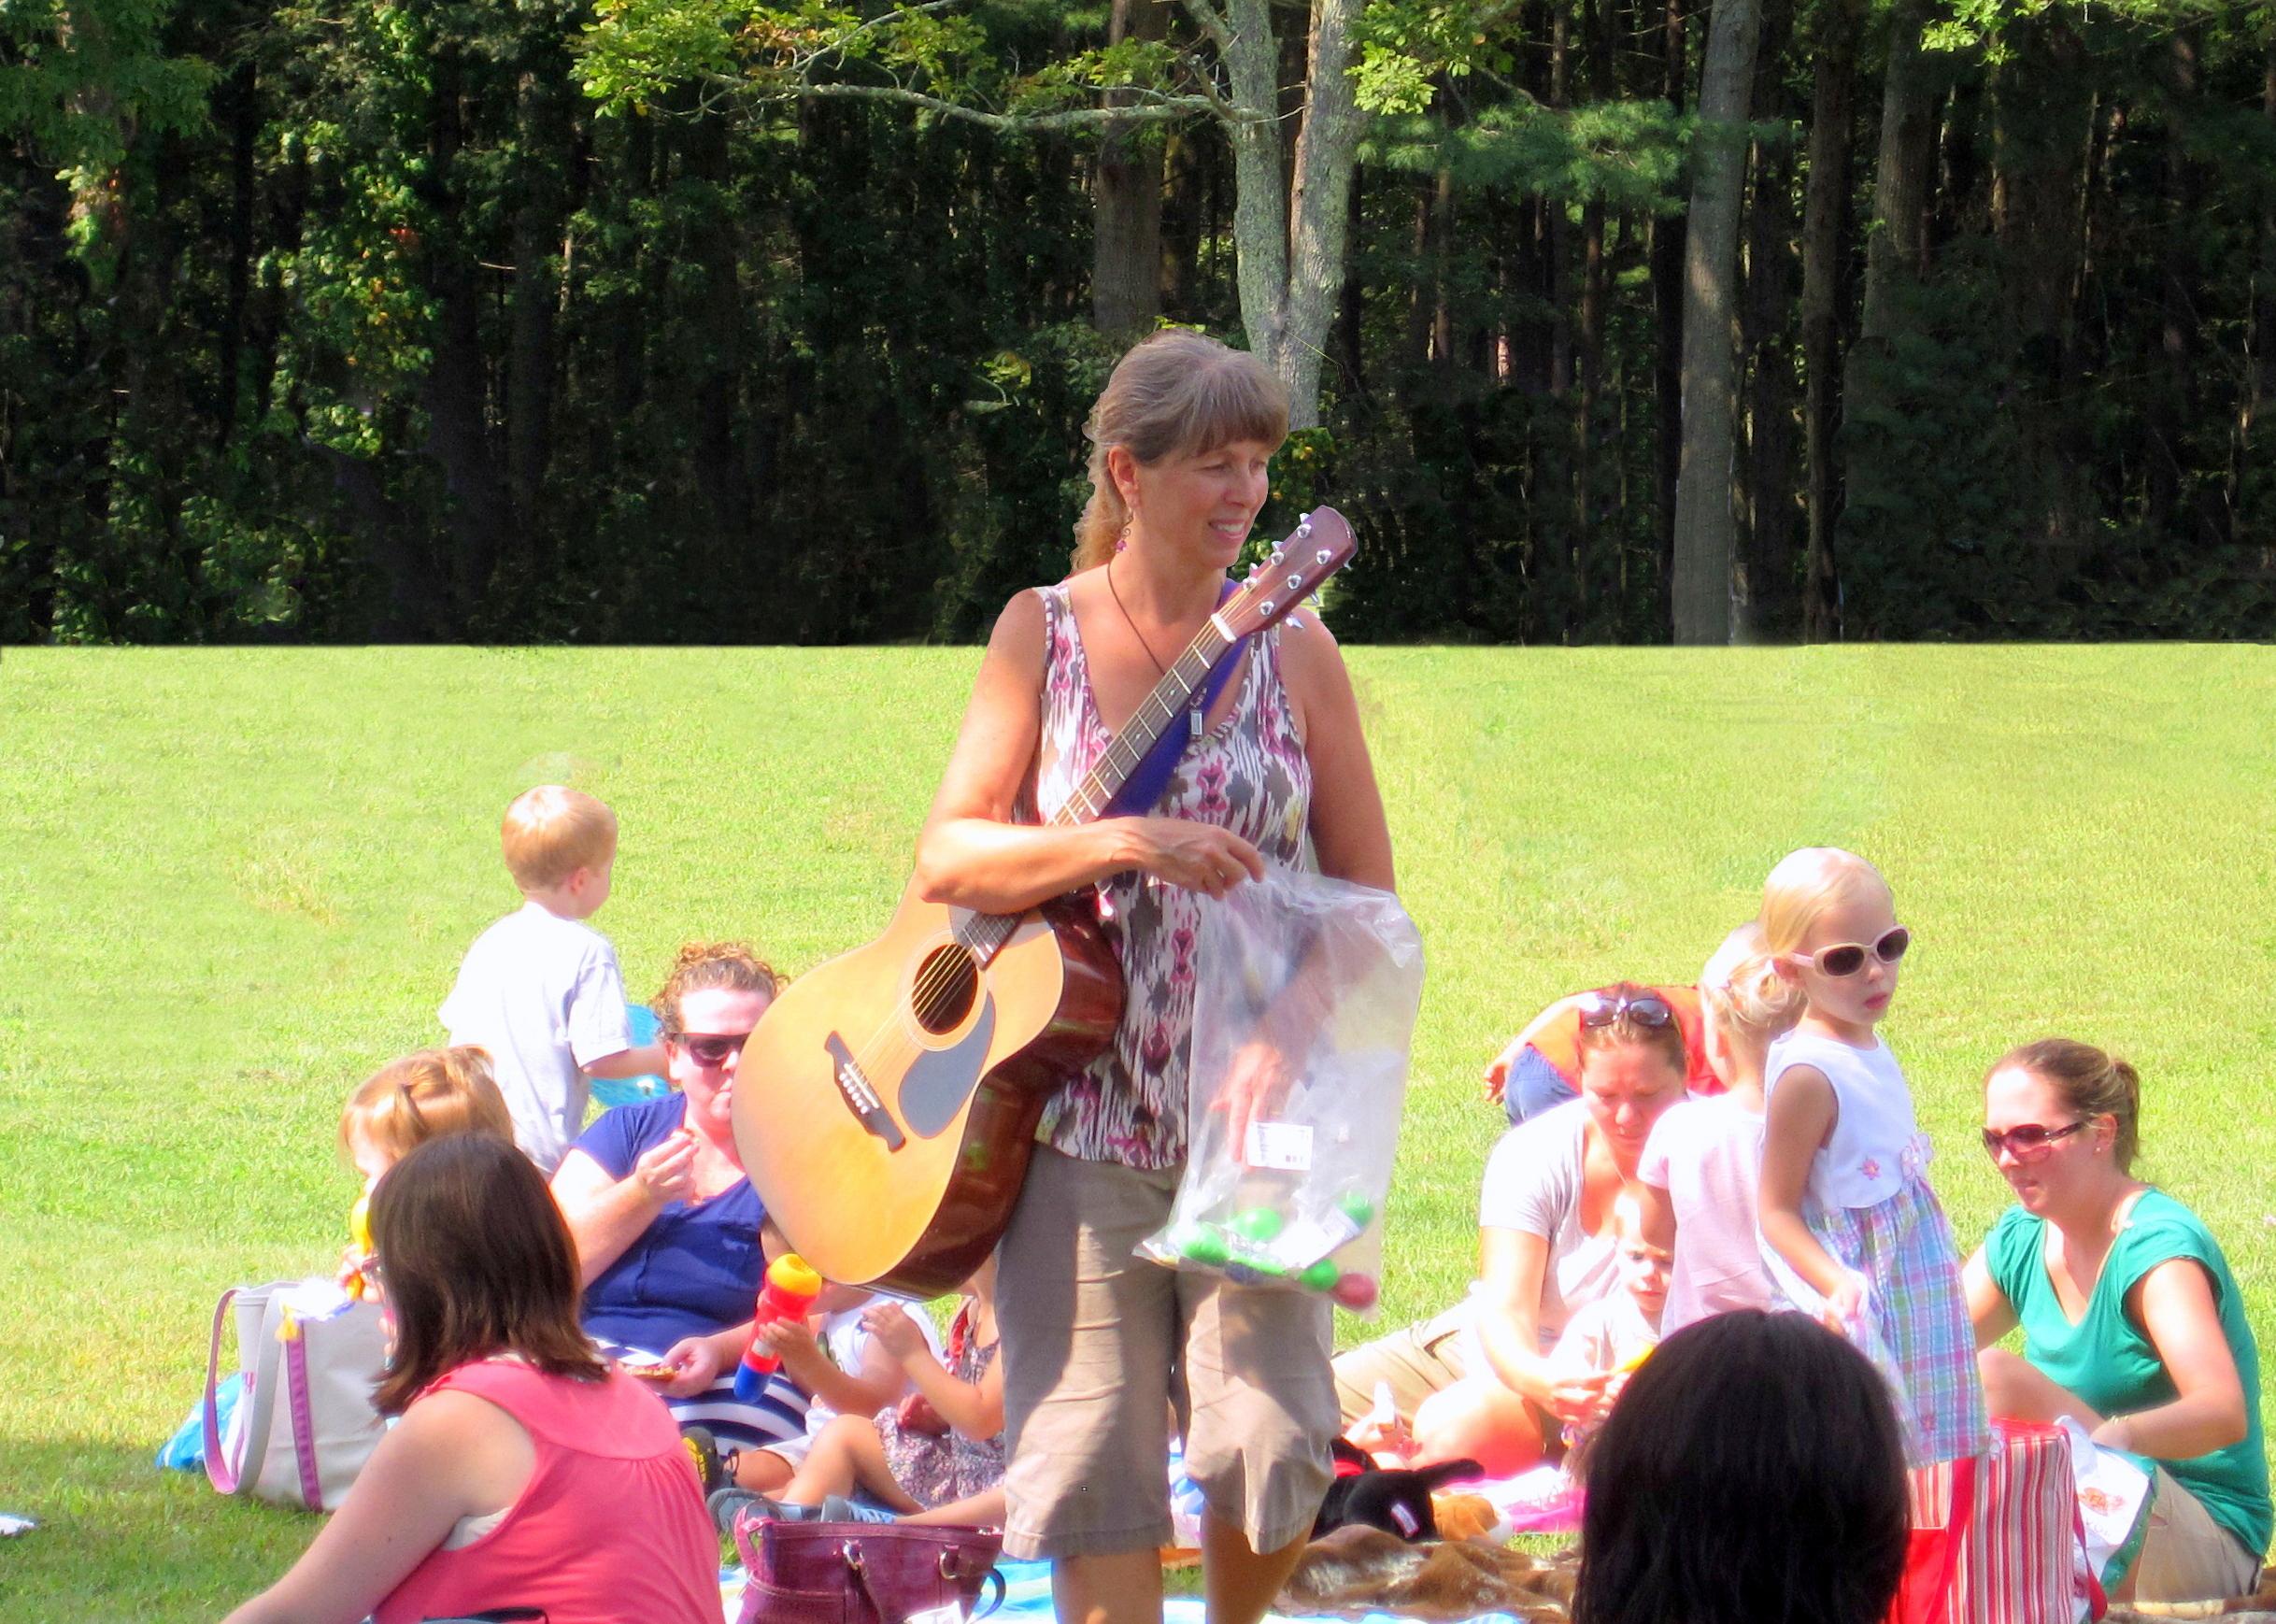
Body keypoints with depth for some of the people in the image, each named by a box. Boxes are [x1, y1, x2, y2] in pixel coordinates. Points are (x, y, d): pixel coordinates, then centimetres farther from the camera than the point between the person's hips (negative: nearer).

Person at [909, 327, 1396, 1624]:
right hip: (1079, 1112, 0)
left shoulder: (1292, 648, 5)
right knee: (1091, 1453, -2)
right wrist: (1124, 845, -18)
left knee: (1277, 1439, -8)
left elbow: (1367, 894, 8)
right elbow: (947, 859, -3)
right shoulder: (1045, 634, 4)